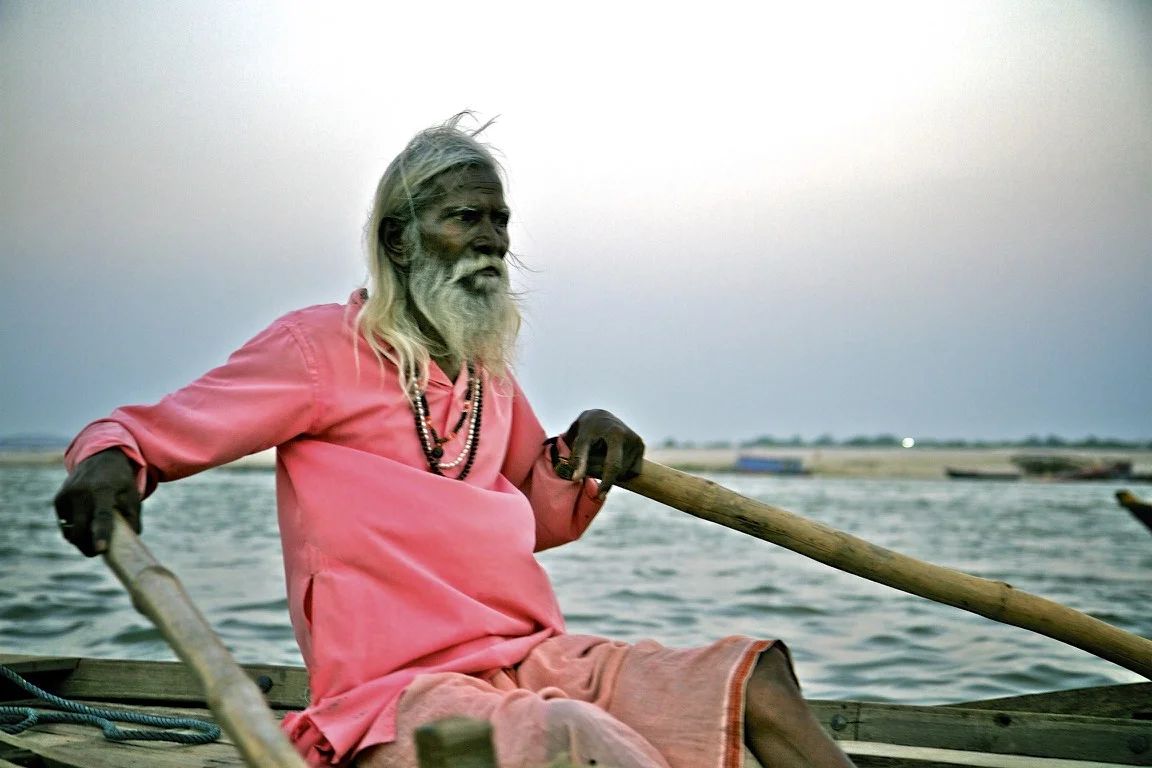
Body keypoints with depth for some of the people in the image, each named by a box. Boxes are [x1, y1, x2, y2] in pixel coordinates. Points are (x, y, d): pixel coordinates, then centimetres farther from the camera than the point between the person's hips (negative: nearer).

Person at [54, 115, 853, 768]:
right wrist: (109, 464, -26)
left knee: (757, 684, -7)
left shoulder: (489, 371, 17)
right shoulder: (323, 348, -2)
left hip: (535, 659, 7)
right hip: (396, 689, -7)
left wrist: (581, 453, 8)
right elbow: (139, 432, -1)